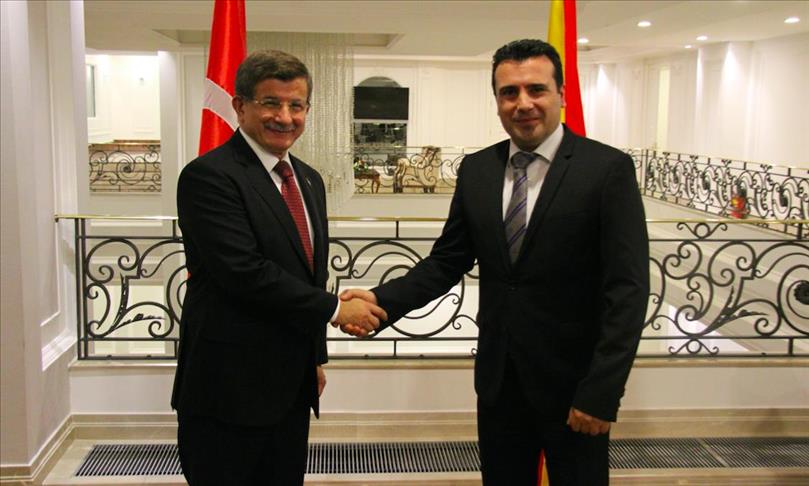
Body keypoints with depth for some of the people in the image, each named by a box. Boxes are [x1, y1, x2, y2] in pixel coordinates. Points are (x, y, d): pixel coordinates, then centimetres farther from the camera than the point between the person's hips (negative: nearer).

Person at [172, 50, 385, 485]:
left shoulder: (308, 179, 13)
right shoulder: (208, 176, -14)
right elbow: (246, 273, -23)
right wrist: (335, 309, -15)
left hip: (290, 385, 8)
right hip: (229, 386, -7)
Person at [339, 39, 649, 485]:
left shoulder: (608, 169, -11)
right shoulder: (476, 169, 3)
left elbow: (627, 290, -14)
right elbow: (447, 261, 6)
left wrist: (601, 392, -18)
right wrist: (383, 299, -11)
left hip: (572, 380, -4)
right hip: (499, 378, 4)